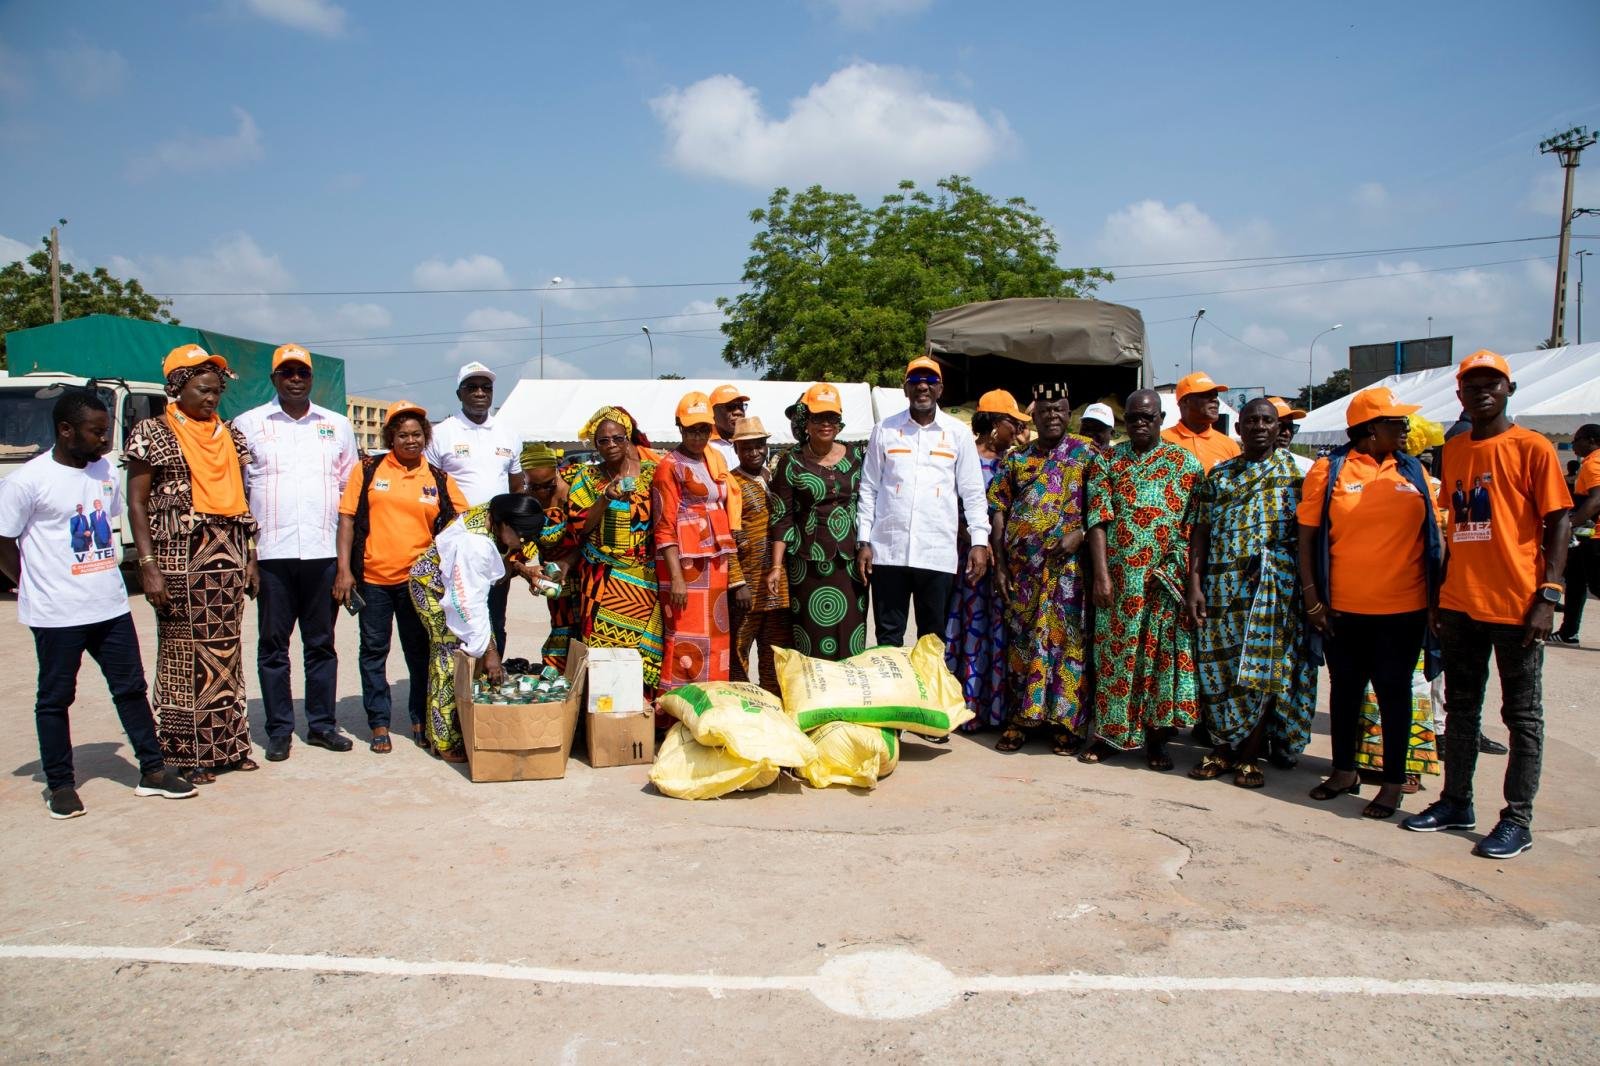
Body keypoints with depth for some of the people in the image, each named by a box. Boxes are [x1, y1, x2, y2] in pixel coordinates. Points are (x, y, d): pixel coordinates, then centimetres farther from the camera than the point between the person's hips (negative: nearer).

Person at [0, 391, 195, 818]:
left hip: (111, 606, 6)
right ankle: (60, 784, 20)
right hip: (57, 614, -5)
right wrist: (40, 585, -3)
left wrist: (100, 575, 12)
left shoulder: (106, 471, 7)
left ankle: (152, 771, 18)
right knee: (55, 699, 8)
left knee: (131, 687, 10)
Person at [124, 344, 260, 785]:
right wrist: (148, 564, -14)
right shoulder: (153, 433, -2)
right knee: (182, 650, 1)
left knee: (225, 651, 9)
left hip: (227, 556, 5)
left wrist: (250, 558, 10)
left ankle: (227, 744, 18)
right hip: (180, 556, -5)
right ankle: (187, 753, 9)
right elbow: (137, 503, -6)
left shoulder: (229, 435, 13)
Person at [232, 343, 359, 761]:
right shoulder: (248, 424, 8)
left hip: (323, 551, 2)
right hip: (271, 553, -1)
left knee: (322, 643, 7)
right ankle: (279, 730, 11)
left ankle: (322, 723, 16)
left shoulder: (337, 425, 14)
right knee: (273, 645, 3)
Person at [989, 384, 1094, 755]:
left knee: (1066, 640, 0)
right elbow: (999, 511, 7)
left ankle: (1065, 722, 9)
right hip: (1021, 567, 2)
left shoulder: (1086, 453, 5)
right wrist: (1000, 564, 1)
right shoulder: (1016, 459, 10)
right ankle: (1019, 719, 15)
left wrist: (1080, 534, -16)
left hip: (1067, 567, -2)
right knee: (1020, 641, 5)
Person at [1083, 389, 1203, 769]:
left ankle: (1156, 736, 14)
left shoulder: (1186, 463, 5)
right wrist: (1101, 574, -11)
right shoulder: (1106, 461, 6)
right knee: (1114, 651, 4)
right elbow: (1098, 520, -2)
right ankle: (1109, 731, 16)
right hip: (1118, 577, 0)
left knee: (1162, 651, 3)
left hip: (1167, 578, 0)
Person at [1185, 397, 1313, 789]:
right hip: (1221, 584, 2)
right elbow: (1200, 530, 8)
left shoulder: (1295, 469, 6)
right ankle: (1223, 748, 18)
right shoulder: (1218, 474, 12)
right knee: (1217, 668, 3)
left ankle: (1251, 755, 10)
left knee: (1263, 668, -1)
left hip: (1272, 585, -2)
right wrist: (1195, 584, -1)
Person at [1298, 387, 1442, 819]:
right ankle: (1344, 771, 29)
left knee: (1394, 691, 6)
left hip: (1403, 608, 1)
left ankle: (1394, 783, 17)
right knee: (1345, 687, 13)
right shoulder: (1329, 470, -2)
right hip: (1343, 608, -1)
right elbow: (1307, 535, -1)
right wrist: (1312, 597, -6)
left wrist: (1439, 593, 4)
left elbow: (1434, 535, 10)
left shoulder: (1413, 471, 6)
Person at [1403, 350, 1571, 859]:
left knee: (1522, 715, 4)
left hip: (1515, 603, -5)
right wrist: (1441, 590, 13)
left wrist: (1548, 595, -15)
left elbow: (1558, 523, -8)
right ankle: (1456, 802, 24)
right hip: (1460, 603, 6)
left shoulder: (1532, 448, -5)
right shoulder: (1453, 451, 10)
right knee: (1460, 708, 13)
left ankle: (1517, 820, 11)